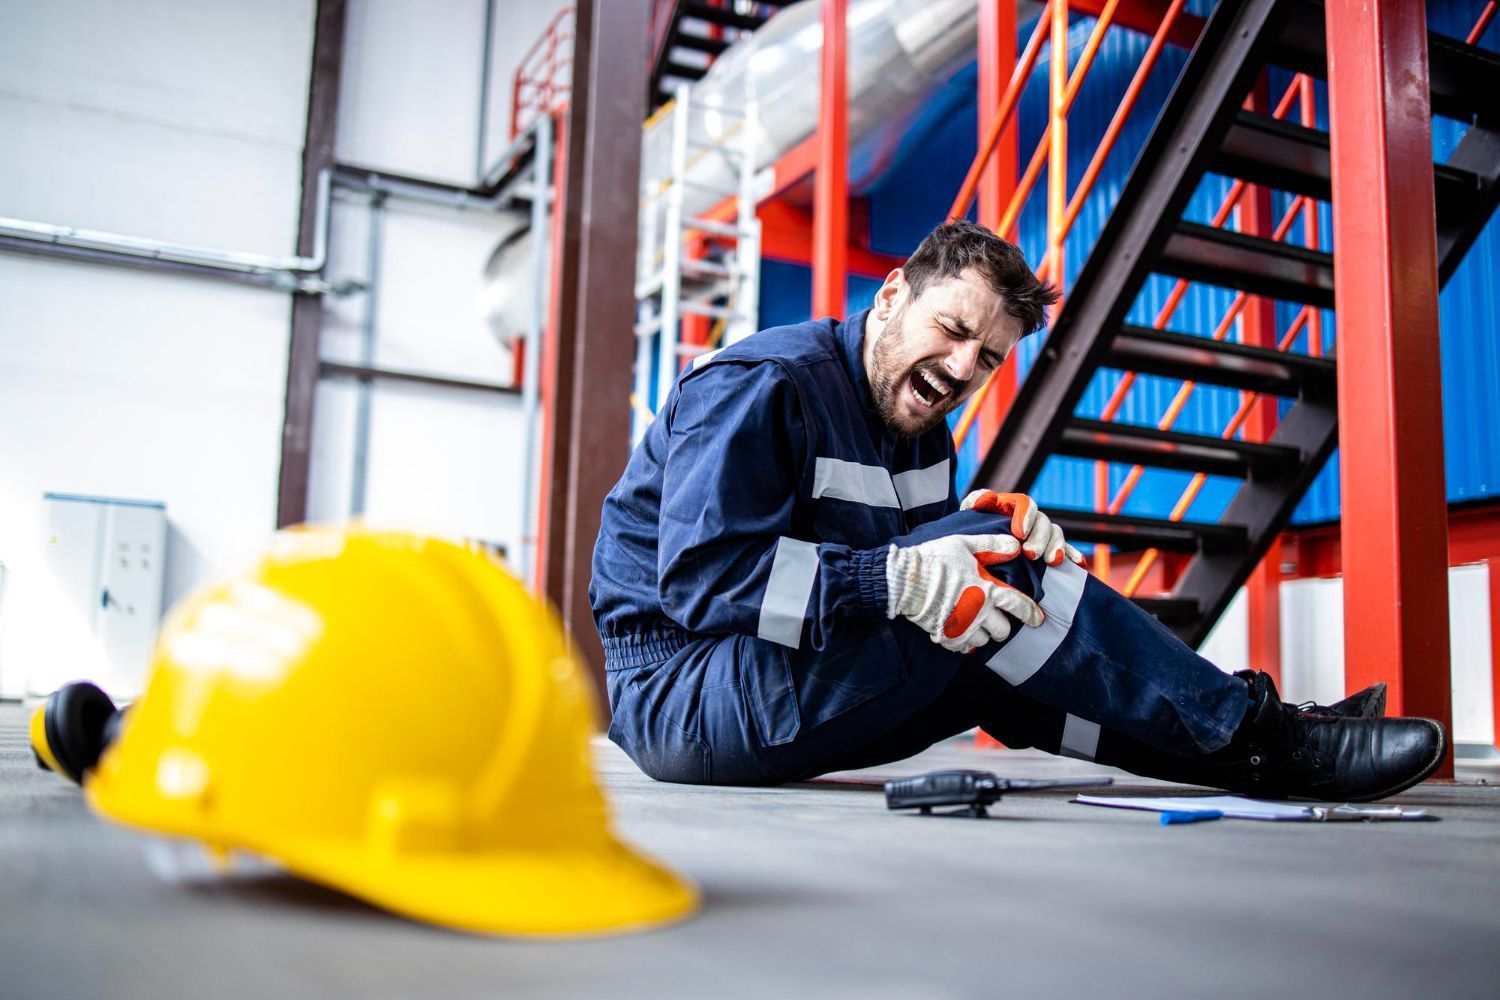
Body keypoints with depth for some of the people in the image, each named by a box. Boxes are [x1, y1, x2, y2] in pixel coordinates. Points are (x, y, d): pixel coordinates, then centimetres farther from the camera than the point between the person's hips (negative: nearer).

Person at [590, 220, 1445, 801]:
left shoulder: (919, 431, 13)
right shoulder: (760, 387, -14)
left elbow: (934, 580, 4)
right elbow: (702, 575, -25)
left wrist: (995, 535, -19)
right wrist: (900, 579, -31)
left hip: (779, 697, 9)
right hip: (679, 688, -9)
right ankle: (1255, 738, -15)